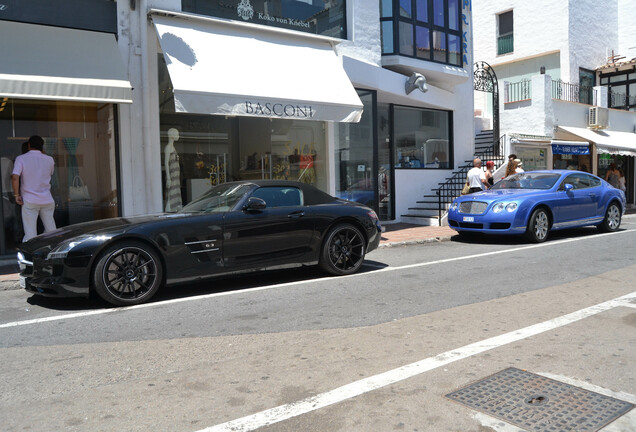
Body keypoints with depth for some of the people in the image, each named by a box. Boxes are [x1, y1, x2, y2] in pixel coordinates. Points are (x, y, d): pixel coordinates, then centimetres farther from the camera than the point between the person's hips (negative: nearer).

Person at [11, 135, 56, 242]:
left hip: (29, 200, -2)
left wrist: (16, 194, -6)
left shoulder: (21, 159, -5)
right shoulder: (49, 159, 3)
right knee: (51, 231, 15)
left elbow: (15, 177, -15)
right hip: (47, 200, 2)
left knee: (30, 234, 1)